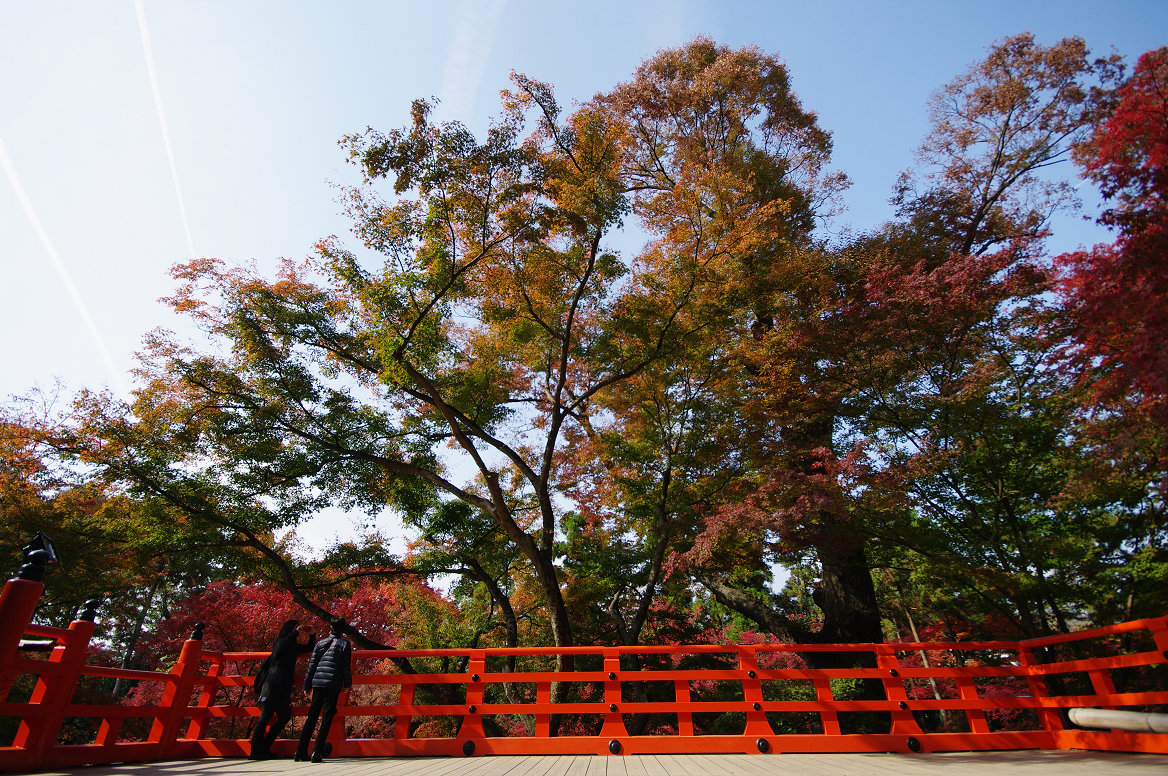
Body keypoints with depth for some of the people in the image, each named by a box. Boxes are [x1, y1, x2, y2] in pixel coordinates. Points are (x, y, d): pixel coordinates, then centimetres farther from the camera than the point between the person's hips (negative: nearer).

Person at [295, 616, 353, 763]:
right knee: (327, 718, 2)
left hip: (317, 683, 4)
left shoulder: (320, 643, 9)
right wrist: (347, 684, 11)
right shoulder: (345, 644, 0)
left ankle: (301, 751, 15)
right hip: (333, 685, -4)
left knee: (311, 716, 14)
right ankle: (317, 753, -2)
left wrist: (307, 685, 16)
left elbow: (311, 664, 9)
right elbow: (346, 666, -1)